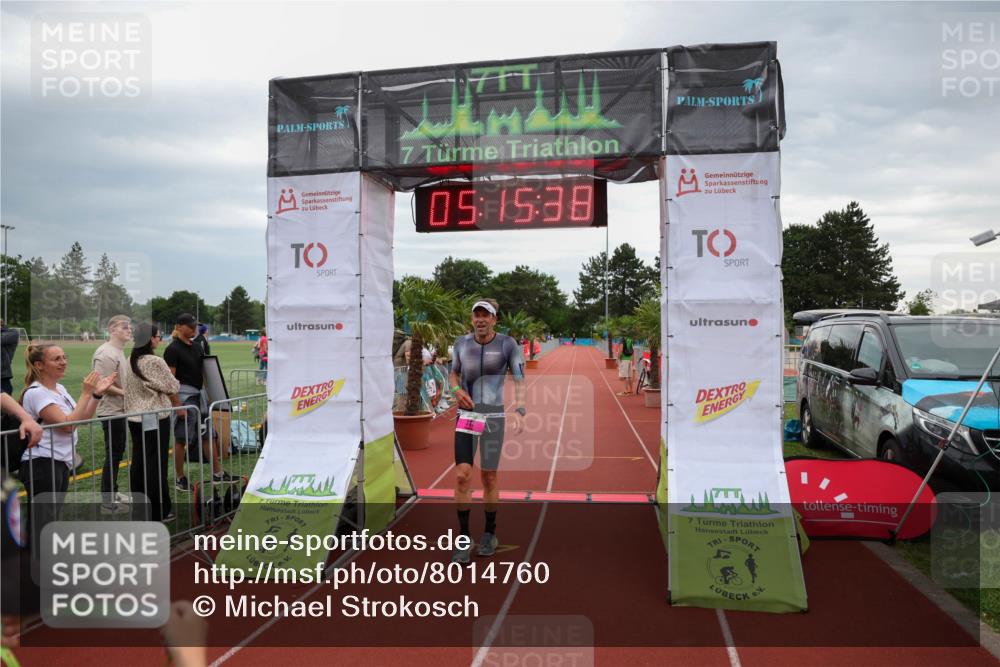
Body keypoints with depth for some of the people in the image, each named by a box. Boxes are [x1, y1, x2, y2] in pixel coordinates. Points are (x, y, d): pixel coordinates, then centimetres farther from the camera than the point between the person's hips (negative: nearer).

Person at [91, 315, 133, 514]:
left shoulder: (120, 352, 14)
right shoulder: (106, 353, -18)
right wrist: (124, 392, -22)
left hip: (119, 410, 10)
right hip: (111, 411, -10)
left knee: (118, 452, 17)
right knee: (113, 454, -3)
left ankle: (112, 493, 29)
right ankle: (107, 501, 5)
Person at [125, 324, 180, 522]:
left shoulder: (130, 361, 5)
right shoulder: (155, 362, -17)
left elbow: (128, 388, 15)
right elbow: (174, 387, -9)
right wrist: (167, 385, 11)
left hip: (135, 418, 7)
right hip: (155, 418, -7)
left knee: (138, 461, 14)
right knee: (156, 463, 0)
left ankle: (138, 508, 23)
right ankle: (158, 511, 6)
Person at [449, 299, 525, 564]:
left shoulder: (507, 344, -8)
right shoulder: (462, 342, 1)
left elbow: (519, 380, -10)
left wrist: (519, 411, -25)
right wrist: (457, 390, -7)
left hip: (493, 417, -2)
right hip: (466, 416, 2)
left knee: (489, 477, 5)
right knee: (462, 475, -10)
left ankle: (490, 534, 27)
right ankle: (464, 540, 3)